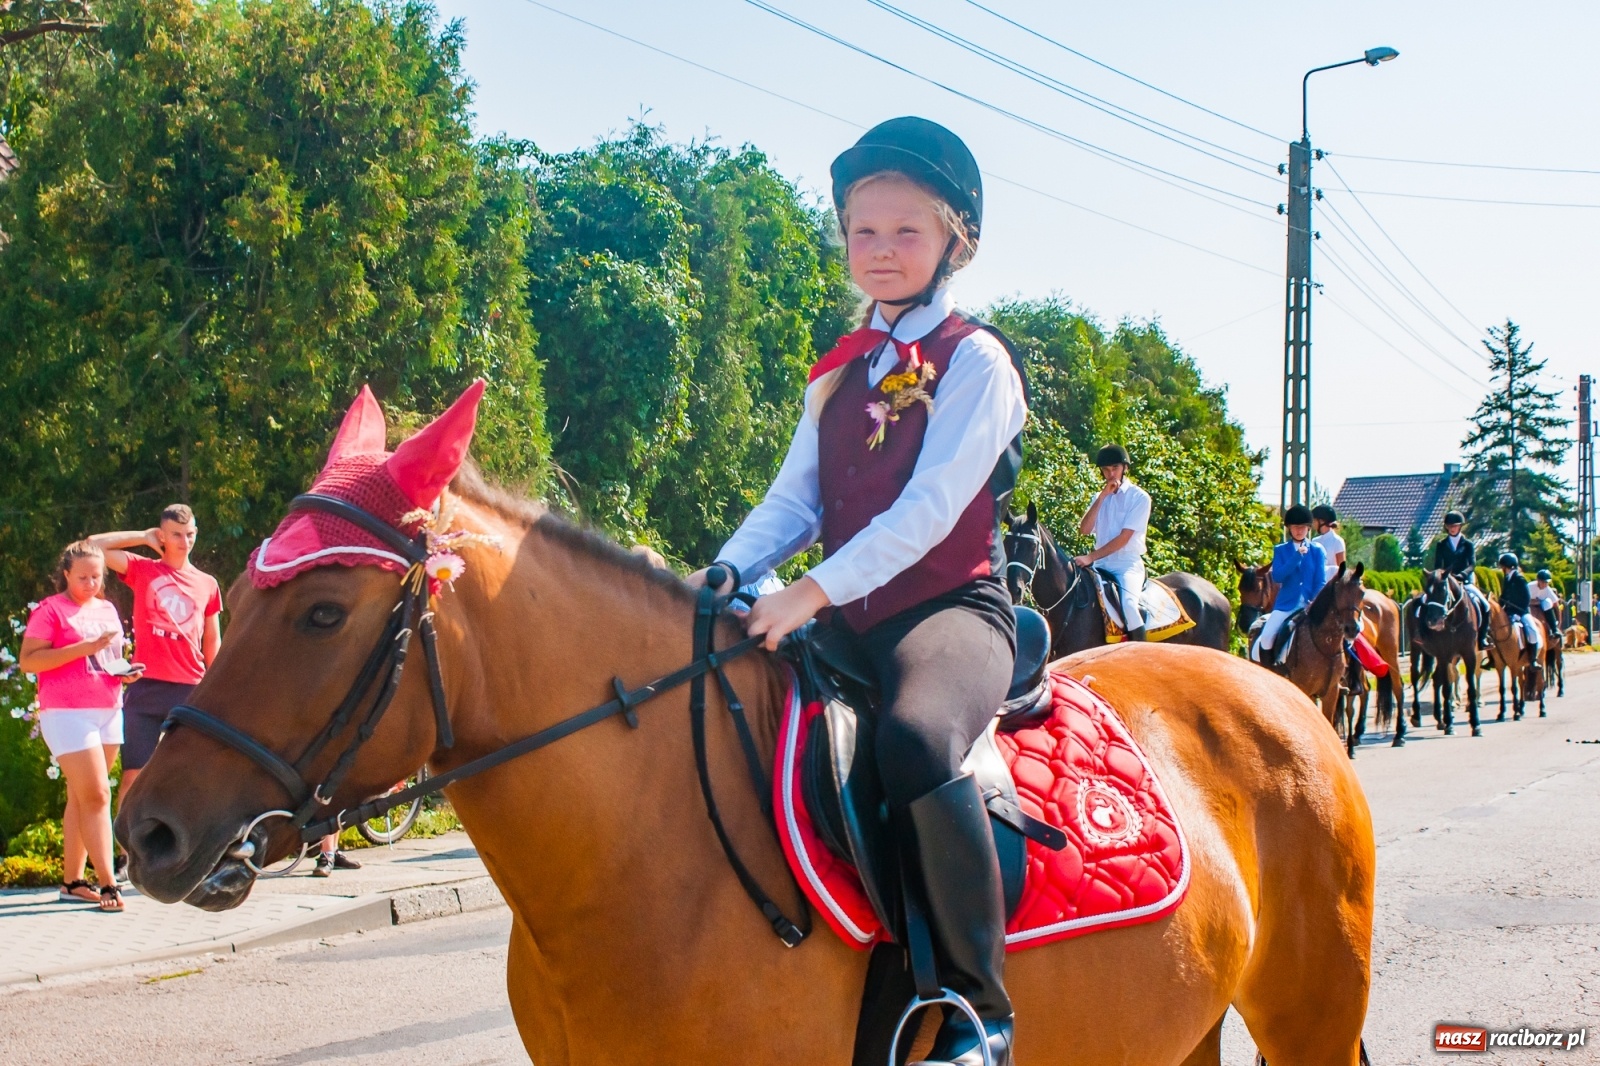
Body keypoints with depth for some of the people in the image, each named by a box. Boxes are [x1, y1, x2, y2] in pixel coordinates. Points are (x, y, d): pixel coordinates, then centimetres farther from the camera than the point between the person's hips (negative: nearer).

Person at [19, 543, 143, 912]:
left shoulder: (107, 611, 16)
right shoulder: (49, 610, -4)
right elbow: (27, 660, -12)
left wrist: (126, 670, 4)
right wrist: (81, 648, -20)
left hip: (108, 712, 7)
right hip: (67, 713, -7)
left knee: (81, 797, 10)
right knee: (96, 795, -12)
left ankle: (72, 881, 15)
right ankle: (108, 884, -10)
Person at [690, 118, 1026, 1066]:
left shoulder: (974, 359, -3)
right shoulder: (839, 375, 18)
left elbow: (930, 508, -15)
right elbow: (793, 502, 12)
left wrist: (815, 591, -24)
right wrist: (721, 578, -7)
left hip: (953, 607, -8)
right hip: (849, 625, 8)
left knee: (917, 739, -38)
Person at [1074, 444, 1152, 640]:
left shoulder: (1139, 497, -2)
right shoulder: (1100, 497, 15)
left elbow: (1124, 538, -11)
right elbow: (1084, 529, 0)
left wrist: (1090, 557, -19)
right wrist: (1102, 497, -6)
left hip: (1128, 564, -6)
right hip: (1101, 566, 6)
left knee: (1128, 604, -31)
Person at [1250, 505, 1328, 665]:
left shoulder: (1317, 550, 8)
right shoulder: (1281, 550, 8)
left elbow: (1321, 581, 4)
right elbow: (1277, 576, -7)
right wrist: (1297, 556, -14)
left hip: (1310, 606, 0)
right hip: (1286, 604, 0)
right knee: (1267, 637, -17)